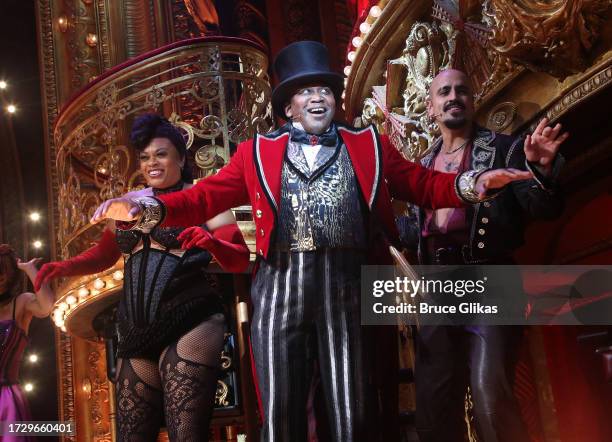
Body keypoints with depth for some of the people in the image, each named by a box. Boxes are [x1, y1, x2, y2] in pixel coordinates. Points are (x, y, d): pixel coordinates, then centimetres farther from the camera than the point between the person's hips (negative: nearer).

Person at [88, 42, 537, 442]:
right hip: (281, 289, 0)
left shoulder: (370, 146, 14)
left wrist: (471, 184, -6)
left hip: (349, 288, 0)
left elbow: (424, 186, 13)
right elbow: (207, 196, 7)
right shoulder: (258, 152, 12)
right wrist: (148, 209, -10)